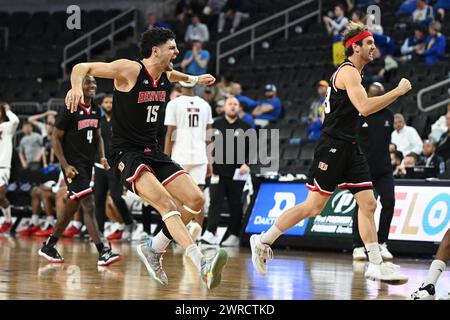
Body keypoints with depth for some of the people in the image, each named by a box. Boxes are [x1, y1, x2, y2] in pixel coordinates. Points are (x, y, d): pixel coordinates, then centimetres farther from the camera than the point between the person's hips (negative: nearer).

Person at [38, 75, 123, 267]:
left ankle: (49, 246, 27)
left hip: (88, 164, 8)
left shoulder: (96, 110, 9)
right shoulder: (69, 110, -13)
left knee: (72, 207, 14)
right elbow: (56, 138, -11)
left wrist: (102, 157, 4)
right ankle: (103, 253, -23)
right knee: (89, 205, -17)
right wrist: (65, 166, -18)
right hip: (73, 165, -8)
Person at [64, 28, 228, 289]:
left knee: (196, 201, -2)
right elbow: (82, 67, -14)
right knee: (167, 205, -26)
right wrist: (76, 87, -33)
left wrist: (194, 79, 41)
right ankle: (202, 265, -39)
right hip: (127, 153, -8)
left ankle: (154, 249, 14)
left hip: (154, 152, 8)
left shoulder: (166, 74, 8)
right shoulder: (129, 70, -14)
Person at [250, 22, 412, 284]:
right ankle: (263, 241, 6)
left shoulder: (353, 73, 18)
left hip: (349, 149, 10)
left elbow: (326, 111, 26)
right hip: (333, 147, -10)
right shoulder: (348, 71, -13)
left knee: (368, 204, 2)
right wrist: (398, 91, -21)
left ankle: (376, 266, 1)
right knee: (313, 207, -6)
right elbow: (364, 107, -27)